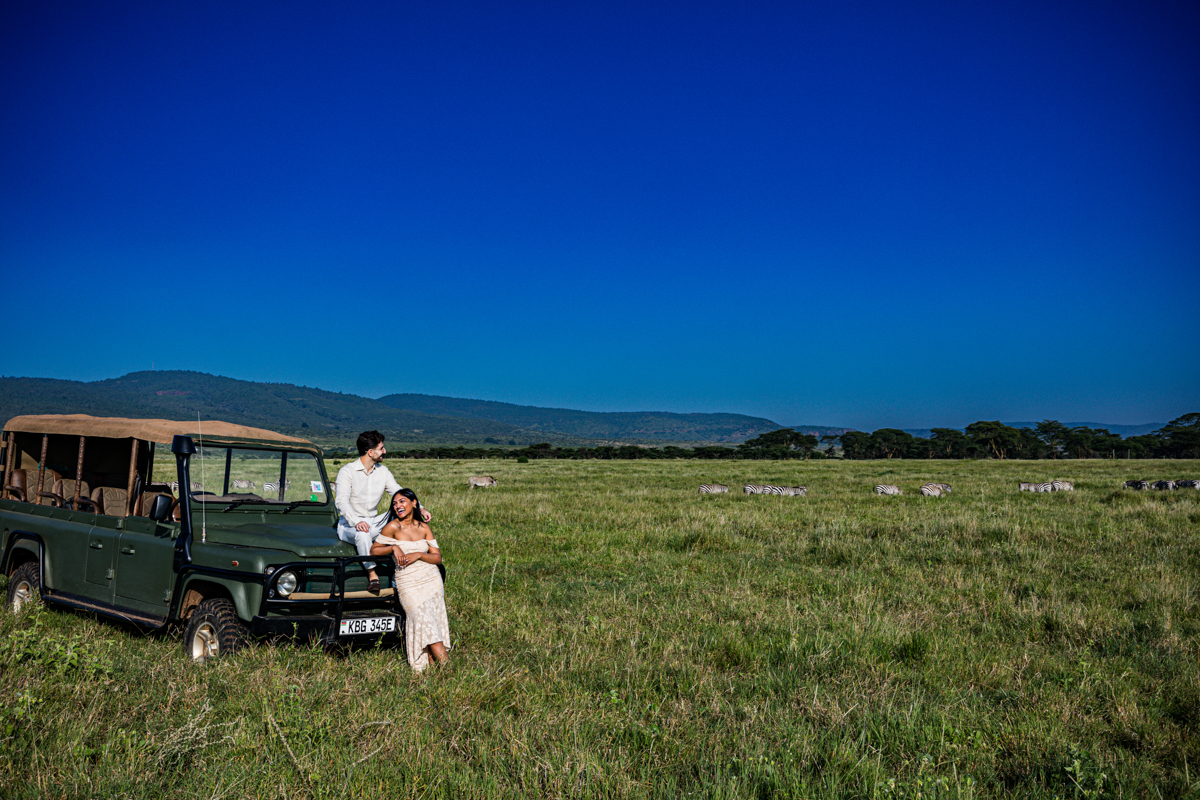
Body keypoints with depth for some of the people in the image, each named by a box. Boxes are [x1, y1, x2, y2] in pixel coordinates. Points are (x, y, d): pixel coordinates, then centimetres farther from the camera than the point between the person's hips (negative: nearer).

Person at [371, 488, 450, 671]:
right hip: (408, 584, -3)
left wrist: (418, 555, -13)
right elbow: (373, 550, 2)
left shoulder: (424, 527, 5)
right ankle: (446, 664, -12)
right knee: (424, 621, -14)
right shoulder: (393, 527, -5)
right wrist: (393, 547, -14)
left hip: (432, 580, 3)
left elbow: (438, 558, 3)